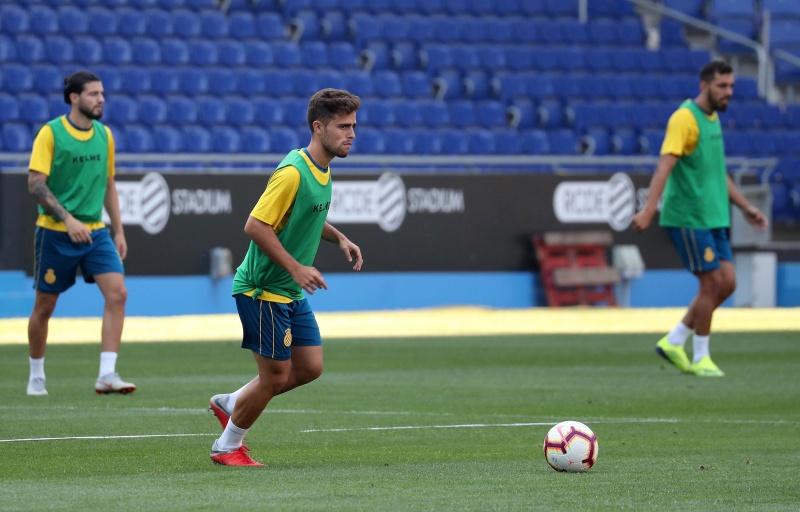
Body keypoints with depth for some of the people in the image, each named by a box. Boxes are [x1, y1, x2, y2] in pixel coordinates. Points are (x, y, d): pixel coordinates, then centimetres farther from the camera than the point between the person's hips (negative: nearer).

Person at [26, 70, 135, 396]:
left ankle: (107, 375, -15)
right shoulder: (50, 133, -9)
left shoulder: (104, 135, 8)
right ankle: (36, 376, 25)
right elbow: (36, 184, -15)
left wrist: (118, 231, 13)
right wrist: (67, 218, -24)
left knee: (117, 293, -14)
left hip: (95, 231, 4)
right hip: (55, 233, -4)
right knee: (45, 305, 6)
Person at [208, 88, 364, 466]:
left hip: (292, 293, 9)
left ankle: (230, 404, 25)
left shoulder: (322, 170, 8)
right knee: (275, 375, -4)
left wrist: (339, 238, 10)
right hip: (263, 289, -9)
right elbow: (256, 226, -25)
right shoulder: (292, 172, -22)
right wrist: (295, 268, -25)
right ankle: (227, 447, 15)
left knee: (310, 367, 9)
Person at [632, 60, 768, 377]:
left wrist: (745, 207, 27)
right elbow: (665, 166, -23)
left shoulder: (713, 118, 15)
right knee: (712, 282, -7)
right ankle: (700, 358, 6)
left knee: (727, 283, 5)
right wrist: (649, 210, -32)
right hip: (688, 217, -9)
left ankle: (673, 342, 14)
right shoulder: (685, 119, -13)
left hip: (713, 218, 9)